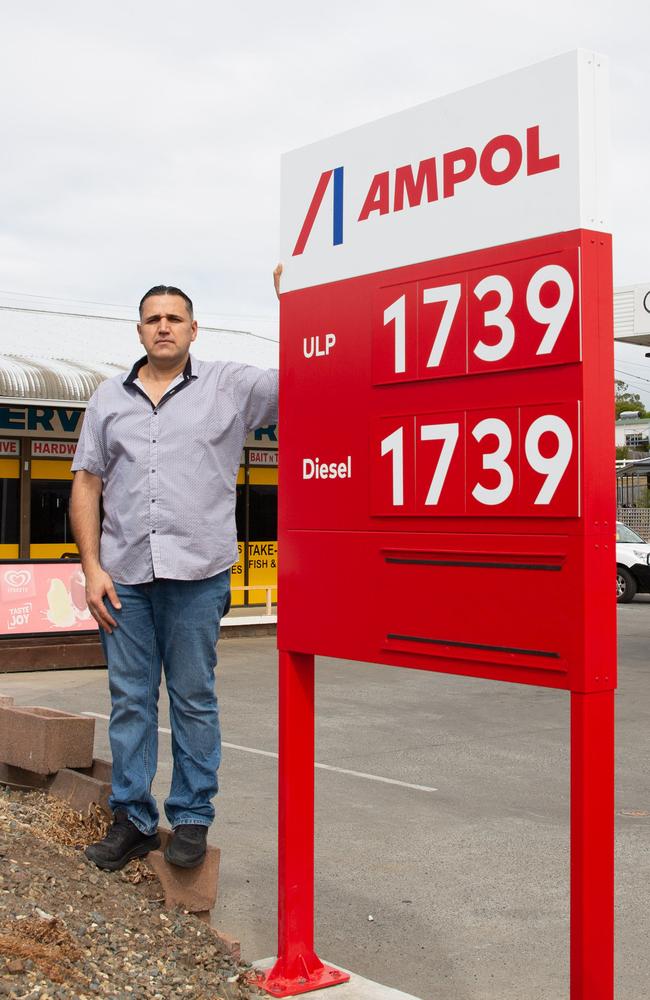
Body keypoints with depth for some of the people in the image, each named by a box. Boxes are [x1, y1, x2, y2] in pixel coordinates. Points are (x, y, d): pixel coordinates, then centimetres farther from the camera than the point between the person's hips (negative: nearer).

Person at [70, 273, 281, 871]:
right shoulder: (110, 398, 13)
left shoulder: (230, 386, 5)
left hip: (197, 574, -3)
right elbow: (87, 485, 11)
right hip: (124, 575, 3)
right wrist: (92, 567, 1)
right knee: (129, 699, 8)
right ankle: (133, 820, 18)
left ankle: (192, 819, 16)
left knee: (194, 700, 4)